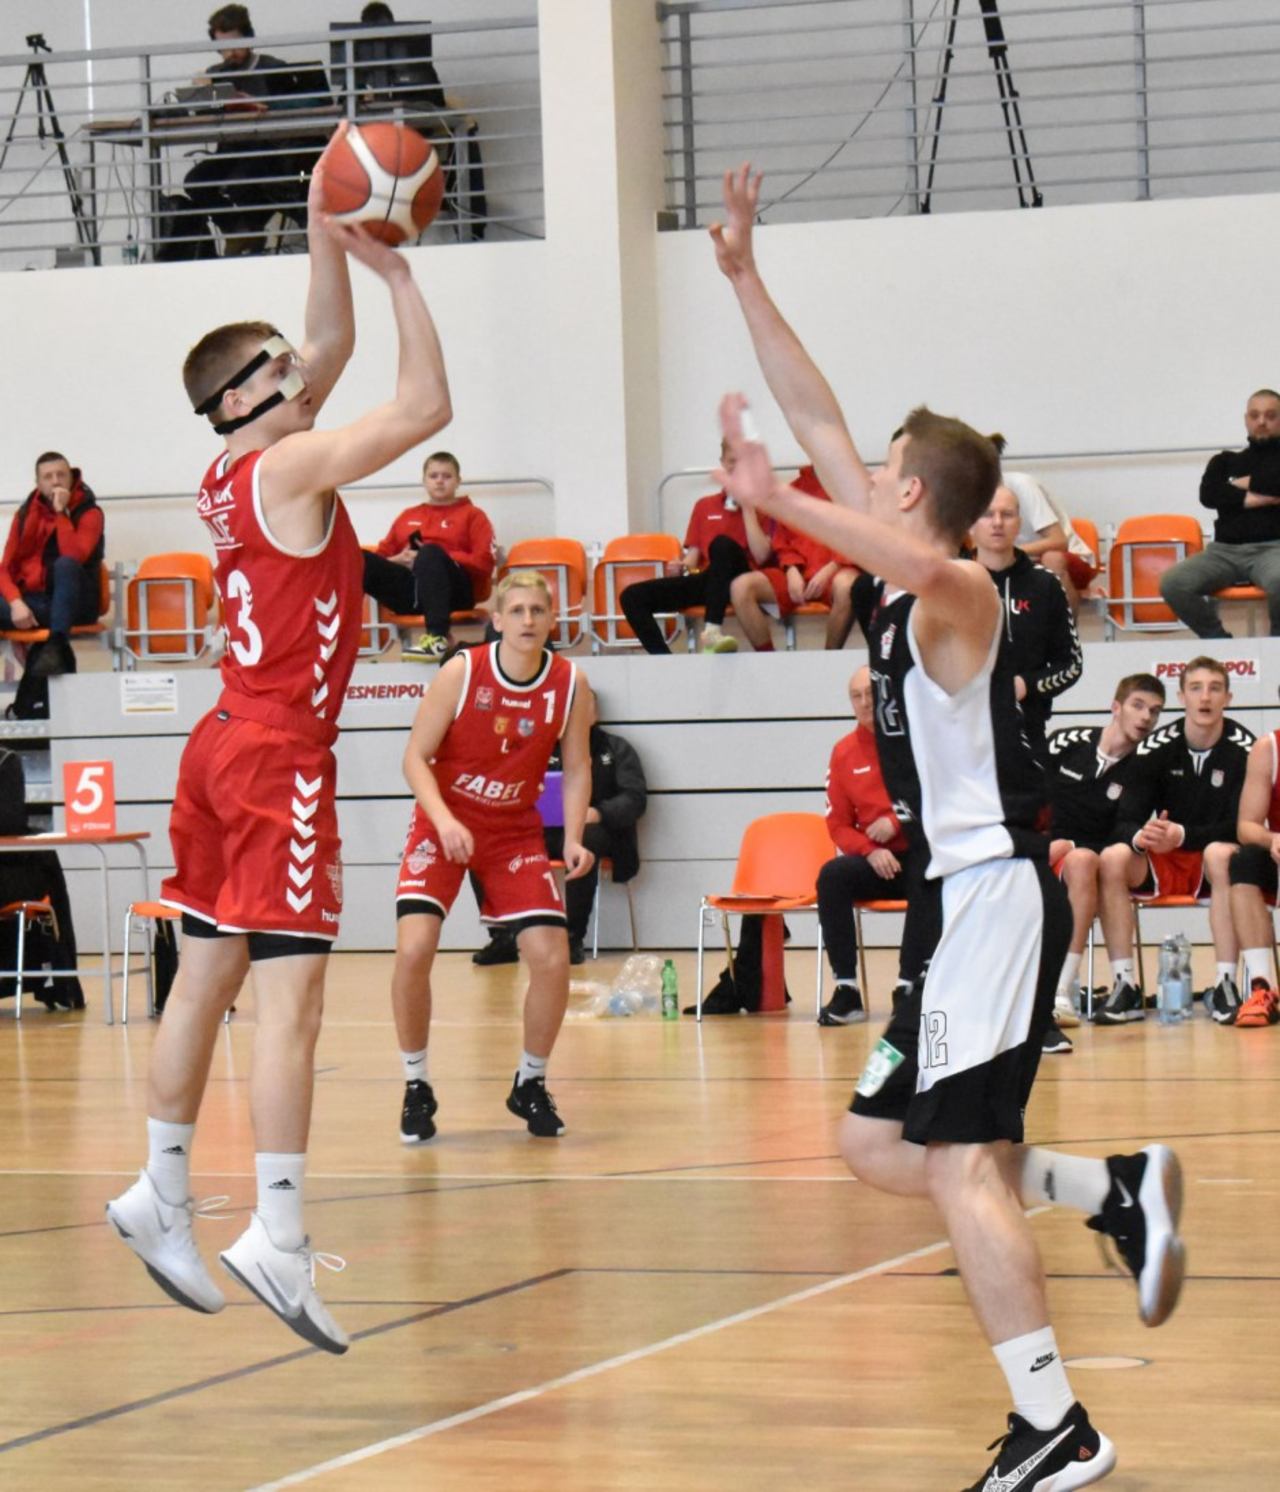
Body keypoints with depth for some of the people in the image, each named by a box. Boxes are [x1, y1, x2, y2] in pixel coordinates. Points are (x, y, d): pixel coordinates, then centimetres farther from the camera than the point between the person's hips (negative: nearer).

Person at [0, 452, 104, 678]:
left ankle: (57, 646, -45)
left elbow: (74, 557, -20)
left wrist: (61, 512, -17)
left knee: (65, 564, -37)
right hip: (33, 602, 2)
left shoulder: (89, 513, -1)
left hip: (73, 603, -2)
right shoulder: (26, 513, 10)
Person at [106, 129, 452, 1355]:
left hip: (226, 744, 10)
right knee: (289, 992, -14)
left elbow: (330, 349, 23)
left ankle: (162, 1196, 23)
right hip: (277, 755, -9)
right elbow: (426, 405, -16)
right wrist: (398, 275, -10)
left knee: (205, 976, 15)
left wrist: (327, 241, 16)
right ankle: (278, 1239, -21)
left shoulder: (239, 470, 12)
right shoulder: (292, 465, -12)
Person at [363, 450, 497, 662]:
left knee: (430, 553, -36)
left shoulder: (472, 516, 17)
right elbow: (381, 557, 21)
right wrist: (399, 560, -3)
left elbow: (484, 563, 2)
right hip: (409, 590, 3)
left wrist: (431, 559, -7)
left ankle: (437, 637, -48)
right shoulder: (408, 517, 28)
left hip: (454, 589, -3)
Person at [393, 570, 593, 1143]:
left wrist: (573, 839, -13)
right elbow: (416, 757, -13)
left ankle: (531, 1085, 15)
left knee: (552, 958, -10)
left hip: (515, 831, 2)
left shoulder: (569, 685, -8)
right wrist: (445, 820, -28)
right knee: (413, 951, -20)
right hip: (443, 826, -2)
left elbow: (576, 768, 1)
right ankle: (416, 1088, 0)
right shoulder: (461, 673, -16)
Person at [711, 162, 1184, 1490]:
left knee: (957, 1163, -12)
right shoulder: (906, 574, 13)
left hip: (996, 897, -10)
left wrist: (774, 503, -39)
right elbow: (818, 420, 17)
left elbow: (927, 567, -40)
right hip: (960, 899, 10)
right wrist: (743, 280, 16)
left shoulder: (953, 590, -12)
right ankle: (1116, 1193, 14)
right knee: (876, 1144, 13)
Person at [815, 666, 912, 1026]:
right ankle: (846, 990, -27)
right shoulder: (845, 752, 7)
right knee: (832, 876, -26)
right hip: (878, 862, 3)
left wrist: (896, 823, -14)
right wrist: (870, 851, -10)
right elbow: (838, 825, 9)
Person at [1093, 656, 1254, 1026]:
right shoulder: (1156, 748, -4)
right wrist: (1140, 837, -31)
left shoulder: (1243, 748, -11)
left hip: (1212, 866, -3)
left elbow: (1238, 827, -15)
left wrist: (1182, 836, -29)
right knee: (1113, 858, -26)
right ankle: (1124, 987, -26)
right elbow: (1127, 822, -6)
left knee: (1221, 854, -37)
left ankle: (1225, 985, -35)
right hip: (1162, 868, 3)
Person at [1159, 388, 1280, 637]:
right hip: (1225, 550, 3)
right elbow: (1209, 494, 4)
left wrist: (1247, 483, 4)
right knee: (1172, 583, -27)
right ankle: (1218, 640, -6)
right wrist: (1253, 499, -4)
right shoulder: (1225, 461, 24)